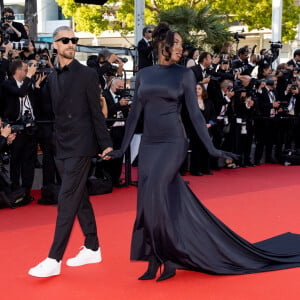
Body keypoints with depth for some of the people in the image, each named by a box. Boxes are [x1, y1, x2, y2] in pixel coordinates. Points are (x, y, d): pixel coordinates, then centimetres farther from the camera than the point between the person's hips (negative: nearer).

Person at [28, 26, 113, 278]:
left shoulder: (87, 74, -6)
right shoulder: (53, 77, 12)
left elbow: (96, 112, -7)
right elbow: (57, 113, 14)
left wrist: (106, 143, -10)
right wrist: (56, 142, 12)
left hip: (80, 146, -7)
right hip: (62, 147, 7)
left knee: (67, 200, -9)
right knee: (80, 199, 14)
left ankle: (54, 259, -7)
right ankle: (92, 249, 25)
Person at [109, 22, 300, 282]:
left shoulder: (185, 74, 0)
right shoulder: (144, 74, 10)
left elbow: (195, 113, -3)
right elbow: (135, 113, 13)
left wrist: (211, 148, -9)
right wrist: (123, 147, 13)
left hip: (173, 143, -5)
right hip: (149, 145, 5)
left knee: (154, 194, -20)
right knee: (148, 200, 3)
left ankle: (168, 256, -5)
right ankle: (157, 260, 15)